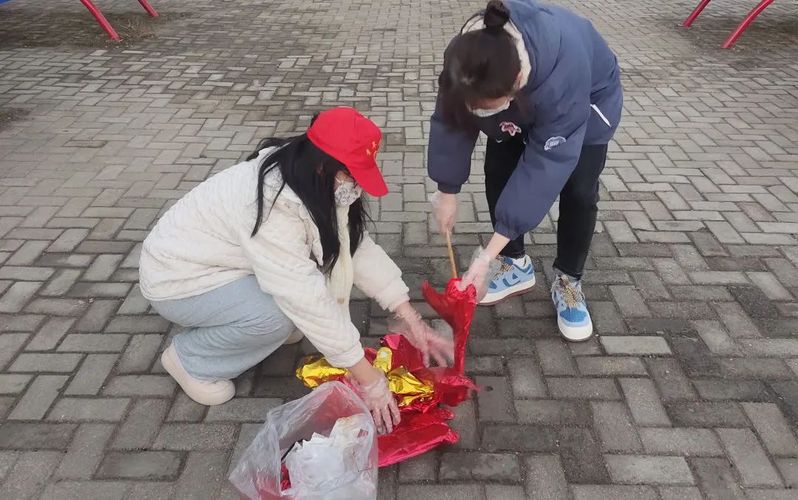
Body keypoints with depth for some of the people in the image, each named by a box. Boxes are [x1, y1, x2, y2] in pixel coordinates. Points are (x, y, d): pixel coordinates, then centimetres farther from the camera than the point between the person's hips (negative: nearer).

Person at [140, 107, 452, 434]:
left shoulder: (312, 181, -11)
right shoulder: (273, 205, -37)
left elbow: (357, 246, -10)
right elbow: (308, 299, -37)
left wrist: (410, 318, -12)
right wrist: (368, 378, -29)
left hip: (227, 262, 7)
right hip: (176, 278, -7)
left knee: (313, 262, -9)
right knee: (278, 317, -28)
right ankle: (190, 359, -2)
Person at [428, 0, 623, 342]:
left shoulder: (564, 73, -46)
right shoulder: (469, 56, -35)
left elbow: (547, 163, -44)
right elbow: (450, 120, -19)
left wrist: (487, 256, -46)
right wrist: (447, 191, -15)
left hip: (588, 95, -3)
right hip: (520, 105, 4)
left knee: (579, 191, -15)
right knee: (498, 174, -9)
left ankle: (568, 281, 7)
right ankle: (515, 264, 12)